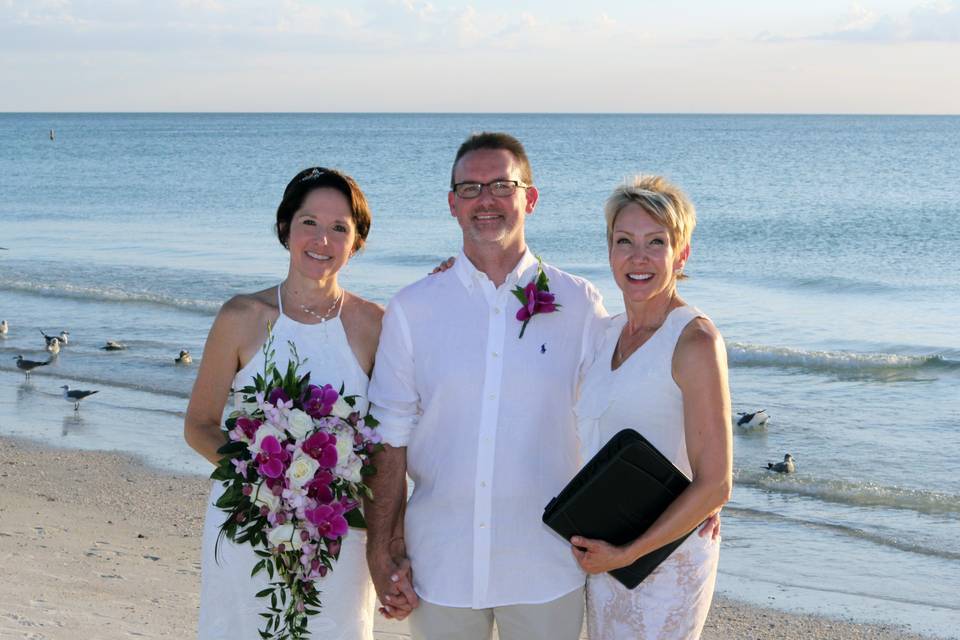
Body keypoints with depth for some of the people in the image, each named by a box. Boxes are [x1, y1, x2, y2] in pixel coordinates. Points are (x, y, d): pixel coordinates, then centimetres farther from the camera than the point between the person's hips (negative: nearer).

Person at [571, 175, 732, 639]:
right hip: (600, 552, 7)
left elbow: (714, 485, -17)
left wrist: (626, 554, -15)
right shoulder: (610, 332, 7)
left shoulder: (694, 341, -15)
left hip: (664, 556, -7)